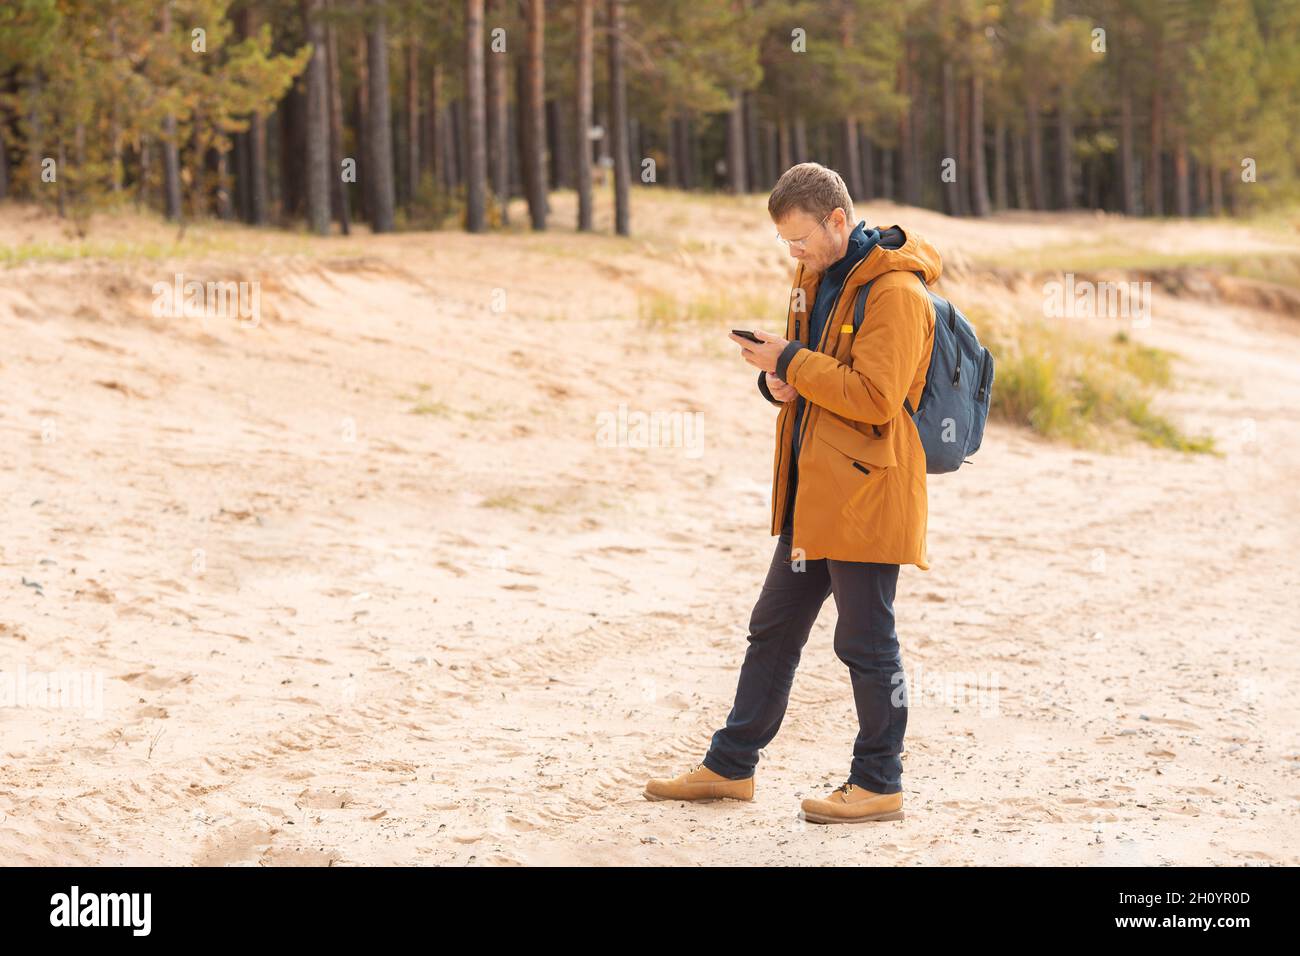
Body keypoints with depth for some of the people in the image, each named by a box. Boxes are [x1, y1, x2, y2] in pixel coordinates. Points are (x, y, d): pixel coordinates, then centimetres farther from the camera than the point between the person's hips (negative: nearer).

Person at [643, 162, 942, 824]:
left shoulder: (894, 291, -16)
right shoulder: (816, 278, 14)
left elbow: (875, 397, -23)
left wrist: (791, 361, -18)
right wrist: (780, 380, 0)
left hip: (864, 492, -9)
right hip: (813, 494, 9)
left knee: (865, 640, -1)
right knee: (773, 628, 14)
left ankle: (879, 784, 11)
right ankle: (730, 766, 23)